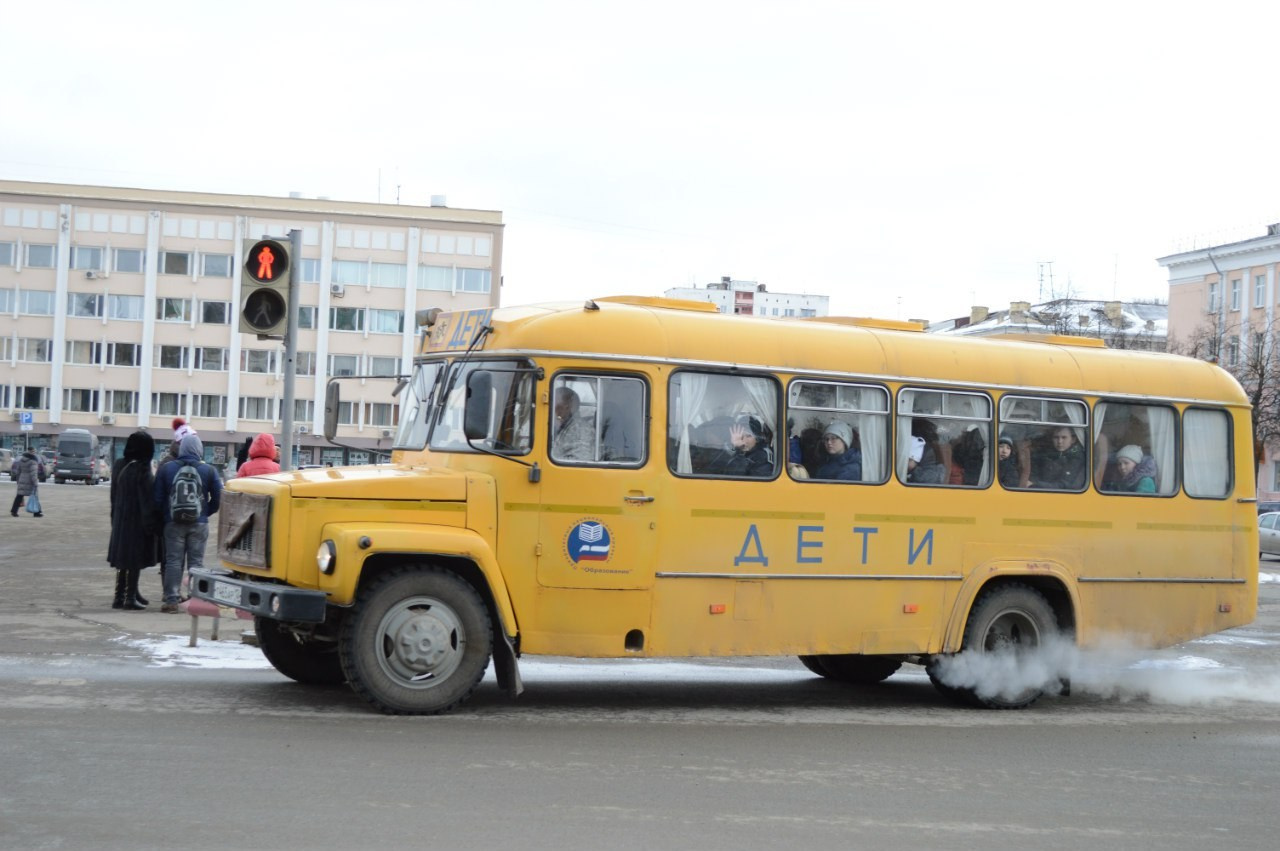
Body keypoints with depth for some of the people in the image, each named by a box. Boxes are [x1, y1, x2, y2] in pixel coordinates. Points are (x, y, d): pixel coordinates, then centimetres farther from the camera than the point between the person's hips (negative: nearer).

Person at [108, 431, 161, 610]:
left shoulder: (119, 466, 4)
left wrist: (115, 518, 19)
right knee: (135, 560, 1)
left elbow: (114, 495, 12)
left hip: (120, 520, 7)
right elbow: (148, 499, -18)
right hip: (138, 521, -7)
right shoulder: (142, 469, -19)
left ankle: (120, 596, 18)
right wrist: (151, 524, -14)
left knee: (123, 559, 14)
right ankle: (131, 598, 4)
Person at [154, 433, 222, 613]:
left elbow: (158, 498, 1)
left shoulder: (166, 468, -1)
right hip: (199, 524, 0)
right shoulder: (209, 471, -3)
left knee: (173, 561, 4)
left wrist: (165, 515, 14)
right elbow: (218, 498, -3)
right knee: (196, 562, 5)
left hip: (173, 523, 0)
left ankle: (171, 600, 1)